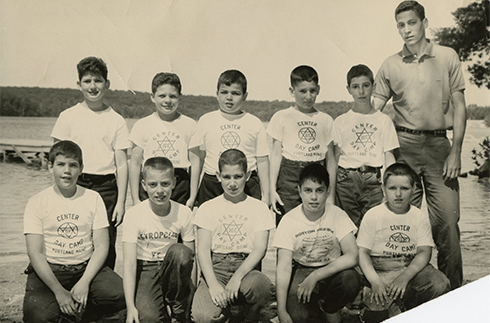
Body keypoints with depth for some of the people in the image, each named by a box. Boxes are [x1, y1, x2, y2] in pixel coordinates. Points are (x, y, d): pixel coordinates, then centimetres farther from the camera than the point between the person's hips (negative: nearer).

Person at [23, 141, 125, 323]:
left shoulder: (93, 199, 3)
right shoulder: (37, 202, -2)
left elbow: (101, 246, -2)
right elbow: (35, 253, -9)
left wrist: (84, 282, -17)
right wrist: (59, 291, -20)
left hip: (86, 267, 2)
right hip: (49, 270, -2)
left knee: (119, 295, -24)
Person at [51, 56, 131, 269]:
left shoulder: (116, 121, 4)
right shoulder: (68, 117, 5)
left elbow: (121, 164, 4)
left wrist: (120, 202, -2)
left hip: (106, 187, 0)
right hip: (75, 185, 0)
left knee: (106, 246, -1)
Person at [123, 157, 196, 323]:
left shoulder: (184, 213, -6)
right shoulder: (134, 215, -12)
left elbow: (190, 258, -1)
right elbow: (129, 264, -16)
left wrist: (192, 296, -11)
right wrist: (130, 307, -25)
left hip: (172, 270, 2)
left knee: (180, 251, -33)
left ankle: (179, 310, -10)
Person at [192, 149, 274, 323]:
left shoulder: (259, 207, 11)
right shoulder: (207, 208, 12)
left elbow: (260, 248, -1)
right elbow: (203, 249, 2)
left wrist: (238, 276, -18)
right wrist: (213, 284, -16)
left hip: (246, 267, 1)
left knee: (259, 285, -36)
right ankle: (224, 307, 7)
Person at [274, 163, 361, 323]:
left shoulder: (338, 215, -10)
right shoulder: (289, 220, -11)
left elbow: (352, 257, -21)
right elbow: (283, 268, -14)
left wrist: (315, 276, -28)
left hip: (332, 270, 1)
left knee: (352, 281, -32)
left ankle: (329, 309, 0)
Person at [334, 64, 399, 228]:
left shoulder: (384, 120, 9)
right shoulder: (340, 122, 8)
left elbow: (389, 157, 8)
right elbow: (335, 158, 8)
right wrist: (331, 192, 3)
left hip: (374, 180, 0)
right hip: (346, 180, 0)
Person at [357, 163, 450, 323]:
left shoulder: (420, 217, 6)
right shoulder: (373, 215, -1)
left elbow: (424, 252, -3)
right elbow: (362, 252, -5)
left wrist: (405, 276, -20)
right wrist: (375, 281, -21)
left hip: (412, 267, 4)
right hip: (381, 268, -3)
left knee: (441, 284, -23)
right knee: (376, 302, -31)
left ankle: (409, 308, 6)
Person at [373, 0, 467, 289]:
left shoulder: (447, 57, 5)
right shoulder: (391, 65, 7)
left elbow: (459, 106, 5)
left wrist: (456, 152, -2)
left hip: (438, 143, -1)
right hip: (404, 144, 1)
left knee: (447, 220, -4)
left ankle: (453, 290, 9)